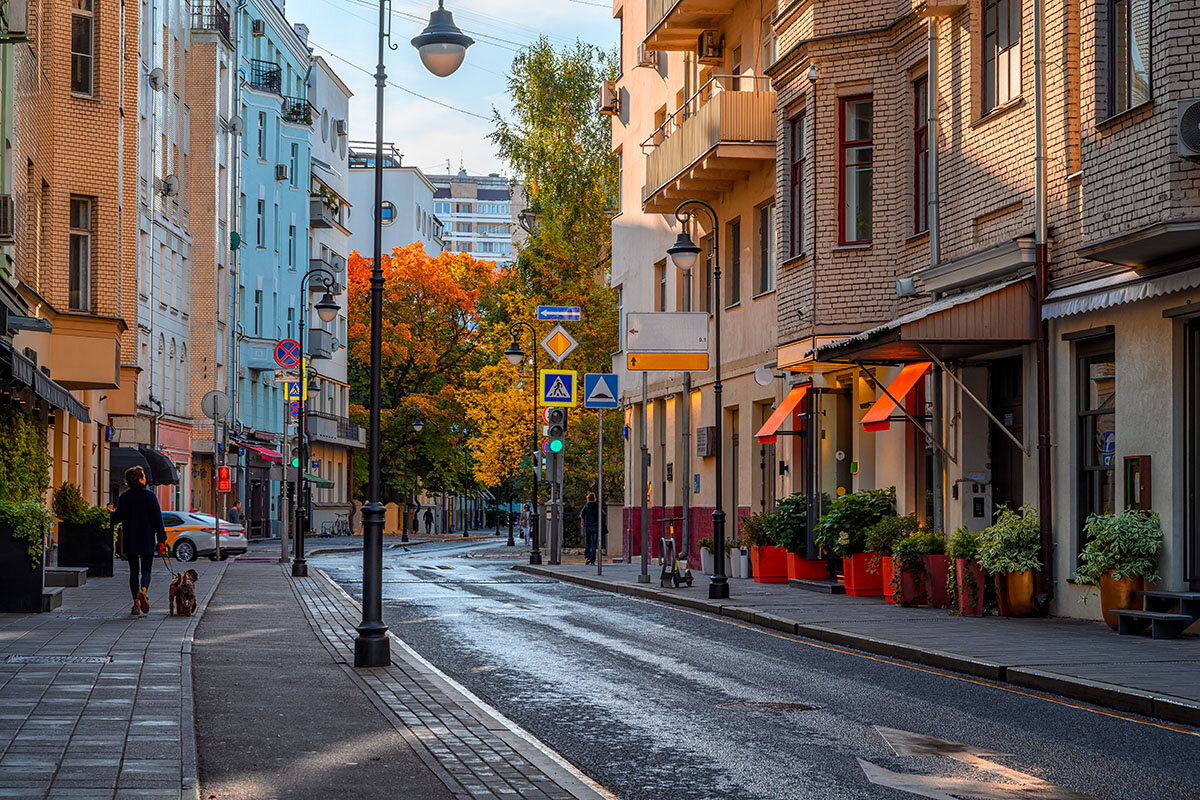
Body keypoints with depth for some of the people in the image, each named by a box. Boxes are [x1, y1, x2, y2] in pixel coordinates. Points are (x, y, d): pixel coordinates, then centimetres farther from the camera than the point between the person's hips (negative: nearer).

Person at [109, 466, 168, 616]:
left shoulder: (124, 497, -2)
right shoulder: (150, 495, -4)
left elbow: (117, 517, 0)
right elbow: (157, 519, -5)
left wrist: (112, 513, 24)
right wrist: (161, 539, -1)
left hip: (130, 540, 1)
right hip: (147, 541, -1)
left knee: (134, 571, 10)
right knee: (146, 570, 6)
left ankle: (136, 603, 4)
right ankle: (143, 591, -24)